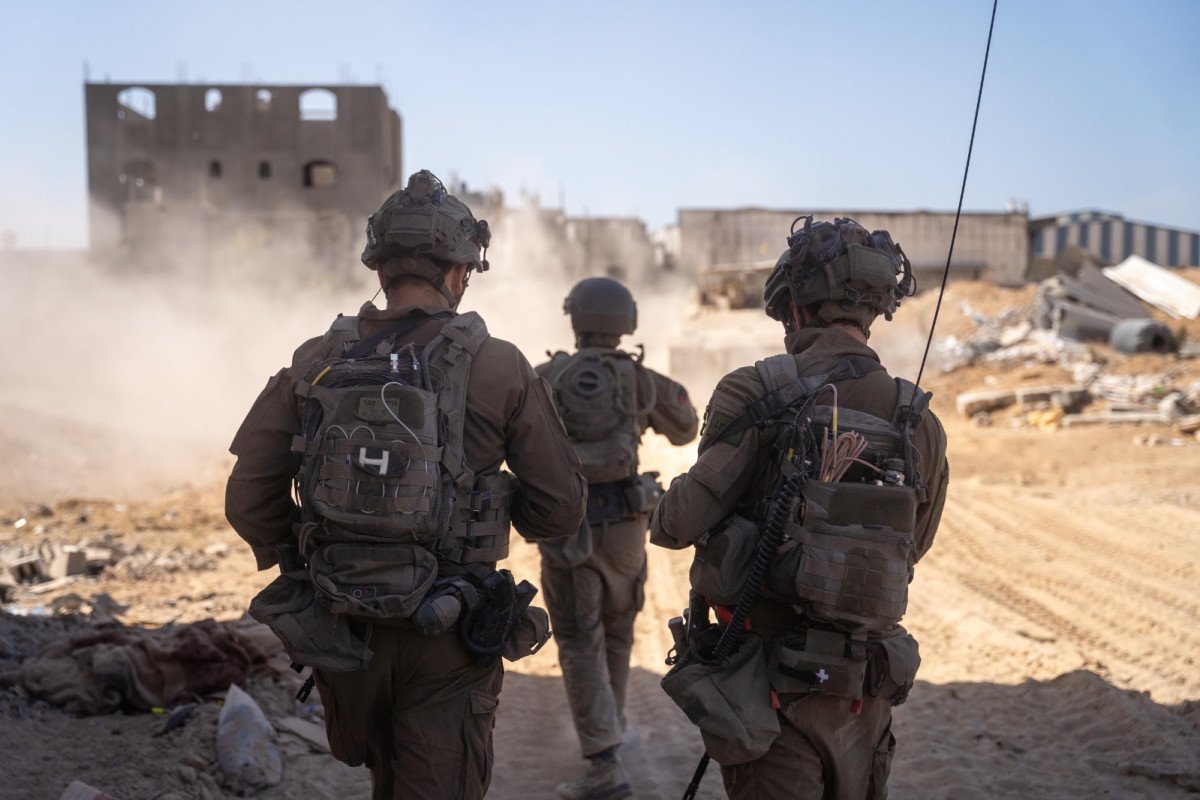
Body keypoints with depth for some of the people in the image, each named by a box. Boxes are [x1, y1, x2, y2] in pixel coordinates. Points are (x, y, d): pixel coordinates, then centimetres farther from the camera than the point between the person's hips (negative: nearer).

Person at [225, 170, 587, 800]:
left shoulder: (314, 364, -2)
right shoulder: (498, 368, -8)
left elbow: (248, 501, -2)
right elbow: (561, 508, -5)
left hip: (341, 632, 3)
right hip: (447, 639, -3)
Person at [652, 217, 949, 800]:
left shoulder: (755, 393, -14)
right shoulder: (919, 422, 0)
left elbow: (686, 520, -15)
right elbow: (912, 549, 12)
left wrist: (660, 519, 7)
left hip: (768, 681, -4)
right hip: (864, 692, 5)